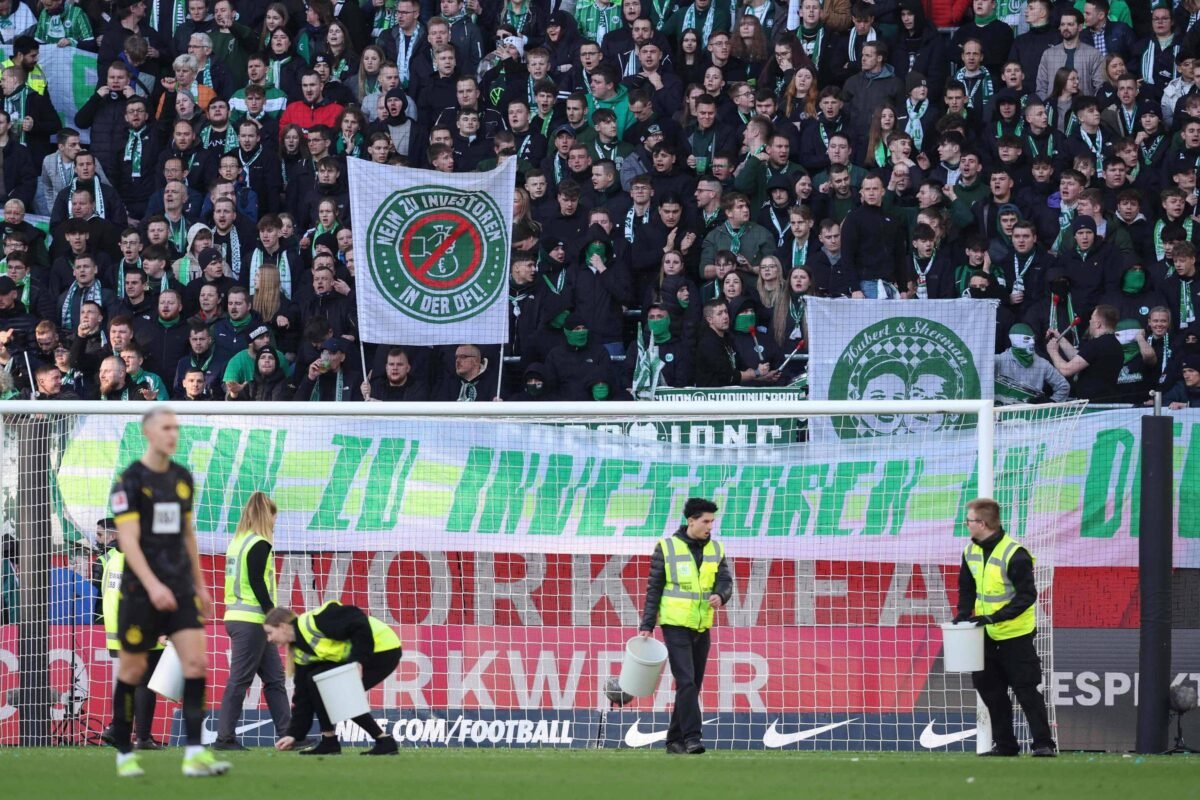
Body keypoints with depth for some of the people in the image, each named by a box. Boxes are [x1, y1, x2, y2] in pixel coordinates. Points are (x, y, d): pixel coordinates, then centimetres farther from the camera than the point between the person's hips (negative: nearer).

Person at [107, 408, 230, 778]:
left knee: (196, 662, -9)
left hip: (180, 587, 5)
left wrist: (199, 584, 20)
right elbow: (128, 539, -16)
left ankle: (195, 754, -13)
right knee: (133, 669, 4)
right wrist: (152, 585, -27)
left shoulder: (182, 478, 11)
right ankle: (124, 753, 17)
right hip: (141, 590, -5)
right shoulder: (130, 480, -9)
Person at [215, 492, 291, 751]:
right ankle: (224, 737, -5)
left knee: (274, 677, 12)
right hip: (252, 621, -9)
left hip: (237, 618, 9)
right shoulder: (259, 545, -11)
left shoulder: (236, 542, 14)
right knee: (240, 680, -6)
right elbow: (257, 584, -17)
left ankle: (287, 732, 11)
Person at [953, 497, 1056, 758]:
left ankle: (1044, 744, -1)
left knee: (1026, 690, -6)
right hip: (987, 636, 7)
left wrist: (994, 617, -25)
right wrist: (963, 615, -2)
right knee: (991, 690, 9)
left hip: (1016, 635, -7)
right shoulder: (971, 551, 4)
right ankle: (1004, 744, 18)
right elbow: (967, 588, 16)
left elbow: (1027, 596, -19)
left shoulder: (1015, 555, -20)